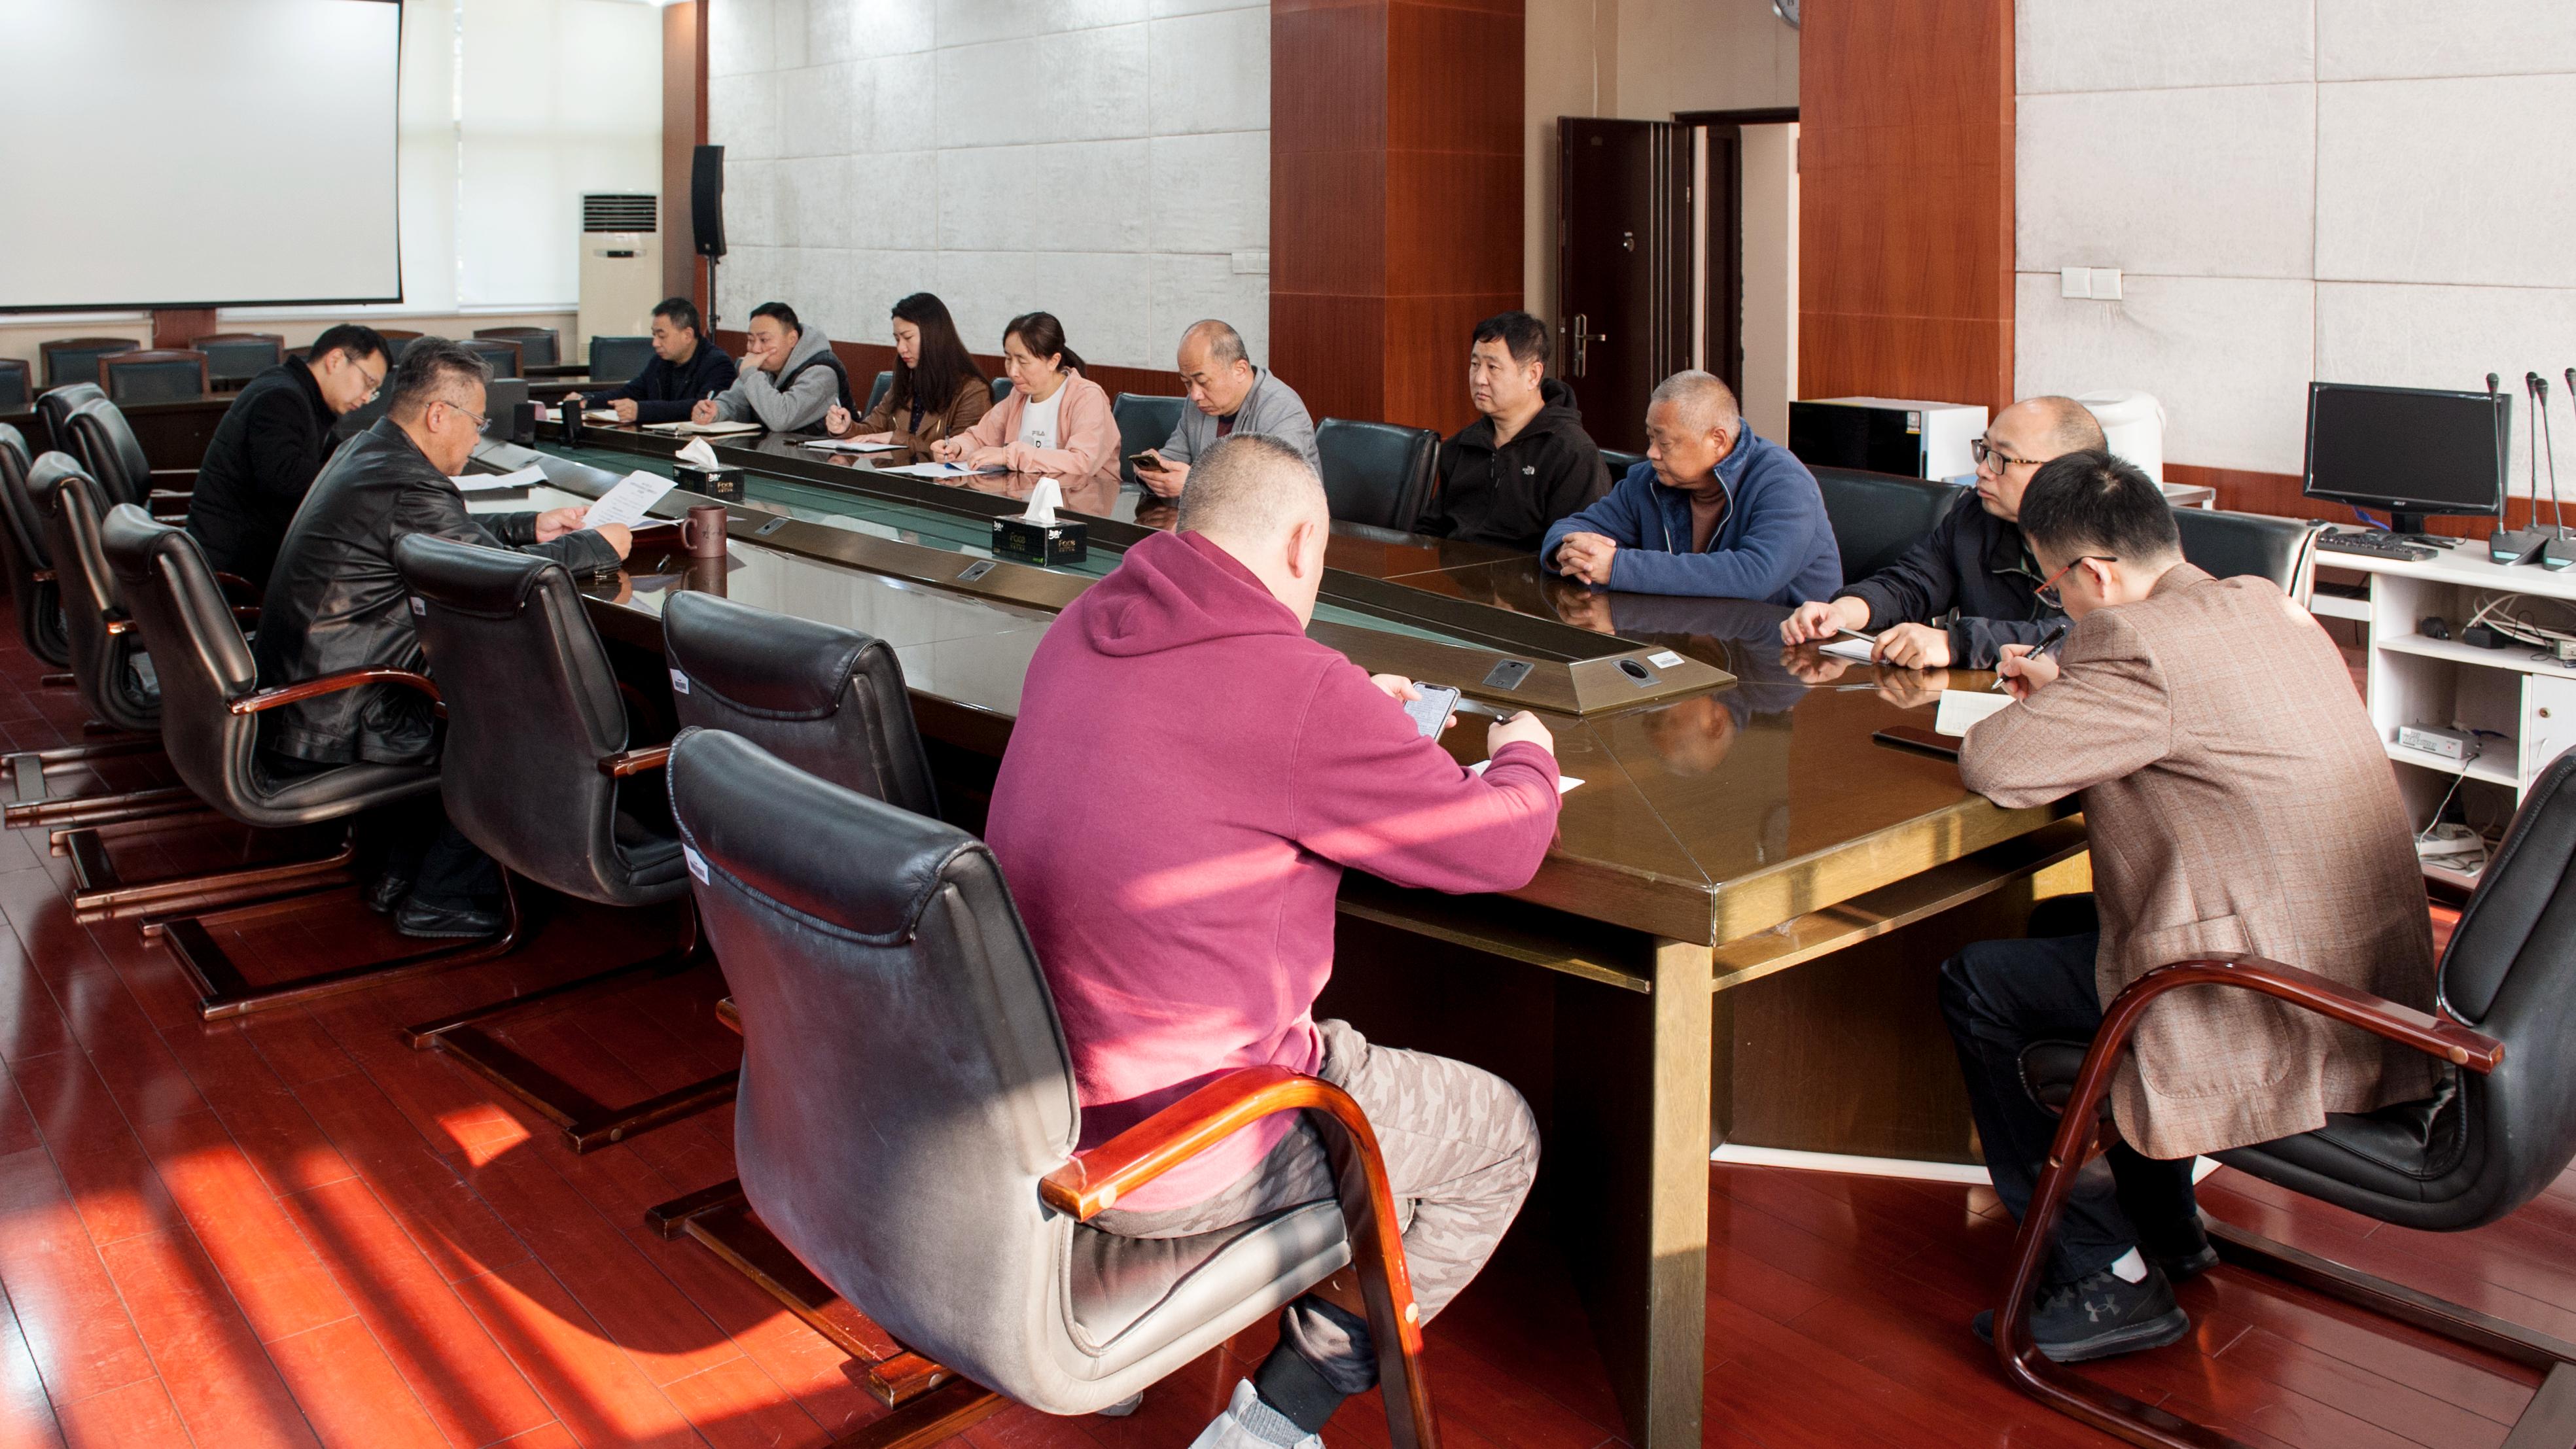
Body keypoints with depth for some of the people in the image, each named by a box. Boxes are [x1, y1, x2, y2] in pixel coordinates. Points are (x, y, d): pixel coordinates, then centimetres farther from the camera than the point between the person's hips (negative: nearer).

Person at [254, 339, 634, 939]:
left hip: (293, 702, 10)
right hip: (331, 731, -10)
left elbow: (454, 534, 22)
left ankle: (404, 872, 26)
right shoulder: (407, 485, -23)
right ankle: (438, 900, 10)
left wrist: (534, 526, 18)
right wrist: (597, 545, -5)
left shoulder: (364, 452, 9)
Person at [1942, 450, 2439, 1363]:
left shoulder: (2136, 641, -20)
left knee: (1977, 987, 1)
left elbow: (1996, 770, -20)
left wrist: (2020, 716, 2)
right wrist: (2069, 694, 18)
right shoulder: (2266, 606, 10)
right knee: (2067, 925, 28)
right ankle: (2165, 1232, 36)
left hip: (2279, 1025, -10)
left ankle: (2108, 1279, 9)